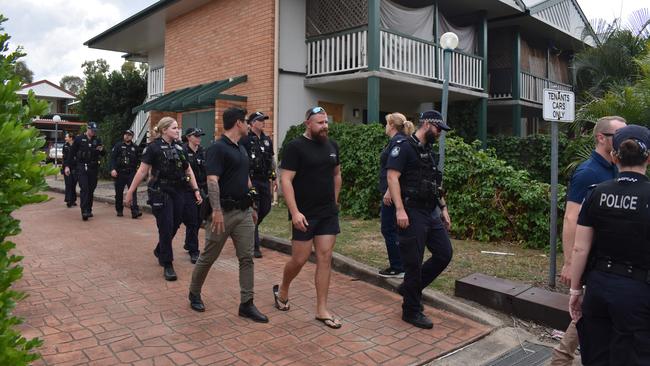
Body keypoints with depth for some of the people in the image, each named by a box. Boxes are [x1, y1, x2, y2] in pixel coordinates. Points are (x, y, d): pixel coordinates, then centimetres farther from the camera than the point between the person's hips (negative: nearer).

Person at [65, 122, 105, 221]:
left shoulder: (97, 140, 10)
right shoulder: (79, 139, 1)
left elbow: (103, 154, 13)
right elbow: (72, 153, 3)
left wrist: (102, 150, -11)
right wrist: (67, 166, -2)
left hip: (93, 168, 3)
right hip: (82, 167, -3)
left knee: (91, 190, 8)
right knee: (84, 189, -13)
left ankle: (89, 210, 18)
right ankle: (84, 211, -18)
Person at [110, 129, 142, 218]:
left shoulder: (135, 147, 12)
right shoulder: (118, 146, 4)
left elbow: (138, 160, 17)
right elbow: (112, 158, -3)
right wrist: (113, 169, -15)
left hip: (131, 173, 1)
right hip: (120, 173, -1)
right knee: (119, 193, 8)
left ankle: (135, 211, -17)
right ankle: (119, 211, 22)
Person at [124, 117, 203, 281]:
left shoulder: (180, 148, 10)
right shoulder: (154, 147, -7)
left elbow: (188, 170, 13)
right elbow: (142, 171, -8)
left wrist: (196, 190, 8)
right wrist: (130, 192, -9)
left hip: (178, 192, 6)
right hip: (161, 192, -6)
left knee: (174, 226, 12)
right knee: (166, 228, -3)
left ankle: (159, 251, 39)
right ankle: (167, 265, 9)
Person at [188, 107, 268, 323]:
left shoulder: (242, 149, 15)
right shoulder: (217, 148, -12)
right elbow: (212, 180, -22)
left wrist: (251, 207, 22)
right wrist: (216, 210, -30)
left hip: (244, 211, 8)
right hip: (224, 212, -7)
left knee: (247, 258, 4)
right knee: (208, 257, 8)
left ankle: (246, 304, 11)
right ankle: (194, 294, 29)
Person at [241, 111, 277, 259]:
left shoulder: (267, 140, 13)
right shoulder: (245, 140, -8)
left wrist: (273, 177, 16)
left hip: (264, 180, 6)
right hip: (251, 180, -6)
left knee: (266, 208, 11)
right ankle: (255, 247, 3)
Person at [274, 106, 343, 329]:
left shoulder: (332, 146, 8)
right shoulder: (295, 147, -10)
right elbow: (285, 181, -15)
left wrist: (334, 201, 15)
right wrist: (295, 212, -21)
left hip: (329, 213, 5)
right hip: (305, 214, -5)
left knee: (325, 259, 5)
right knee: (299, 260, 2)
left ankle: (322, 310, 14)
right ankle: (282, 290, 32)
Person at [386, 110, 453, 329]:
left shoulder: (428, 152, 19)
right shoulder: (404, 147, -8)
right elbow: (392, 177, -18)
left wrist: (443, 208, 18)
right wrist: (400, 209, -25)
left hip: (431, 213, 9)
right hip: (412, 214, -9)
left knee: (444, 254, 8)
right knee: (414, 263, -1)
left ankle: (410, 288, 25)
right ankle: (412, 311, 14)